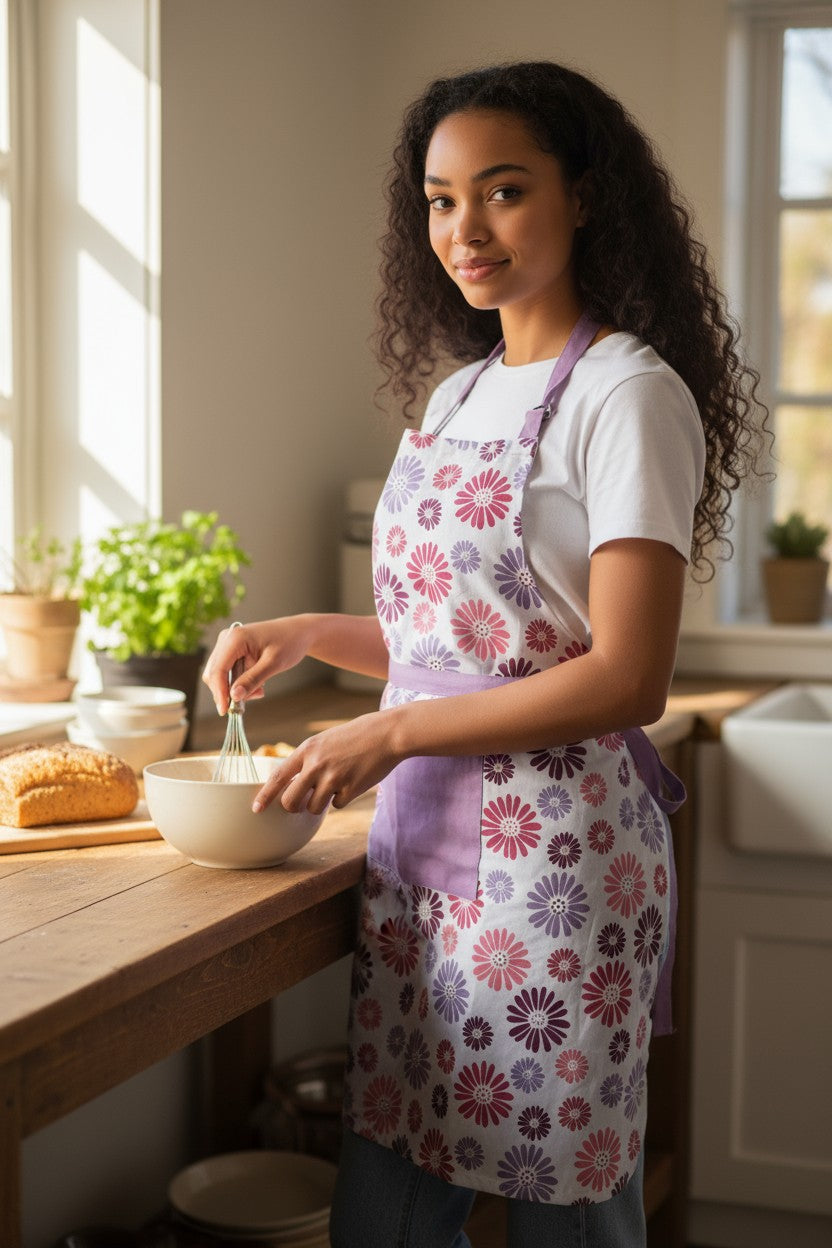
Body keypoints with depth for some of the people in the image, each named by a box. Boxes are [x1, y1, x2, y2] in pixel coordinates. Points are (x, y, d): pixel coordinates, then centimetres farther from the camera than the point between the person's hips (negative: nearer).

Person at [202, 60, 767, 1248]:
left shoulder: (626, 393, -10)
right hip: (422, 842, 7)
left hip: (554, 852, -7)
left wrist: (393, 732, -17)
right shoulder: (457, 392, 13)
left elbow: (627, 679, -17)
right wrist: (302, 635, 7)